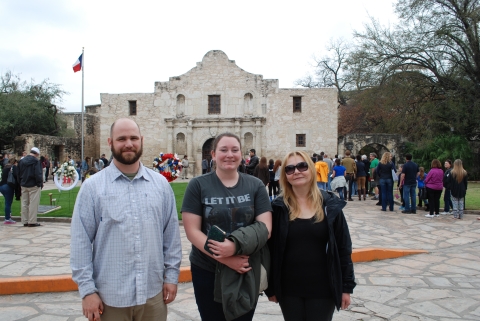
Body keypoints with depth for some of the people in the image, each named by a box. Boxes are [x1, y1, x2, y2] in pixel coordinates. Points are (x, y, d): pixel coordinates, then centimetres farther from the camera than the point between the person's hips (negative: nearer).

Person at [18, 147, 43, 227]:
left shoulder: (21, 161, 11)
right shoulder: (36, 161, -12)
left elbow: (19, 174, 16)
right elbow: (38, 174, -17)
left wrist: (21, 183, 20)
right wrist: (40, 184, -8)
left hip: (24, 185, 7)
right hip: (33, 185, -7)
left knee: (24, 203, 12)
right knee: (33, 204, -4)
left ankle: (25, 221, 17)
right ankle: (32, 222, -4)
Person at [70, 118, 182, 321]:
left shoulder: (161, 184, 3)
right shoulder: (93, 186, -5)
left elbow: (171, 234, 5)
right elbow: (81, 242, -5)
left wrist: (171, 275, 3)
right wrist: (87, 290, -7)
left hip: (153, 293, 2)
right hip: (110, 296, -2)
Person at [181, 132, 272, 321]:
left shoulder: (255, 186, -2)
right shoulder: (198, 185, -7)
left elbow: (264, 227, -8)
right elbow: (192, 231, -12)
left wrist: (235, 245, -25)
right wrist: (223, 259, -22)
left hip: (247, 272, 2)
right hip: (207, 271, -1)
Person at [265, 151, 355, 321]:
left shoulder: (330, 205, -3)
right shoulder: (279, 207, -5)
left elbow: (343, 247, 0)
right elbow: (270, 248, -2)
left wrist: (347, 286, 0)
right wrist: (270, 287, -1)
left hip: (323, 288, 0)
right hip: (288, 289, 0)